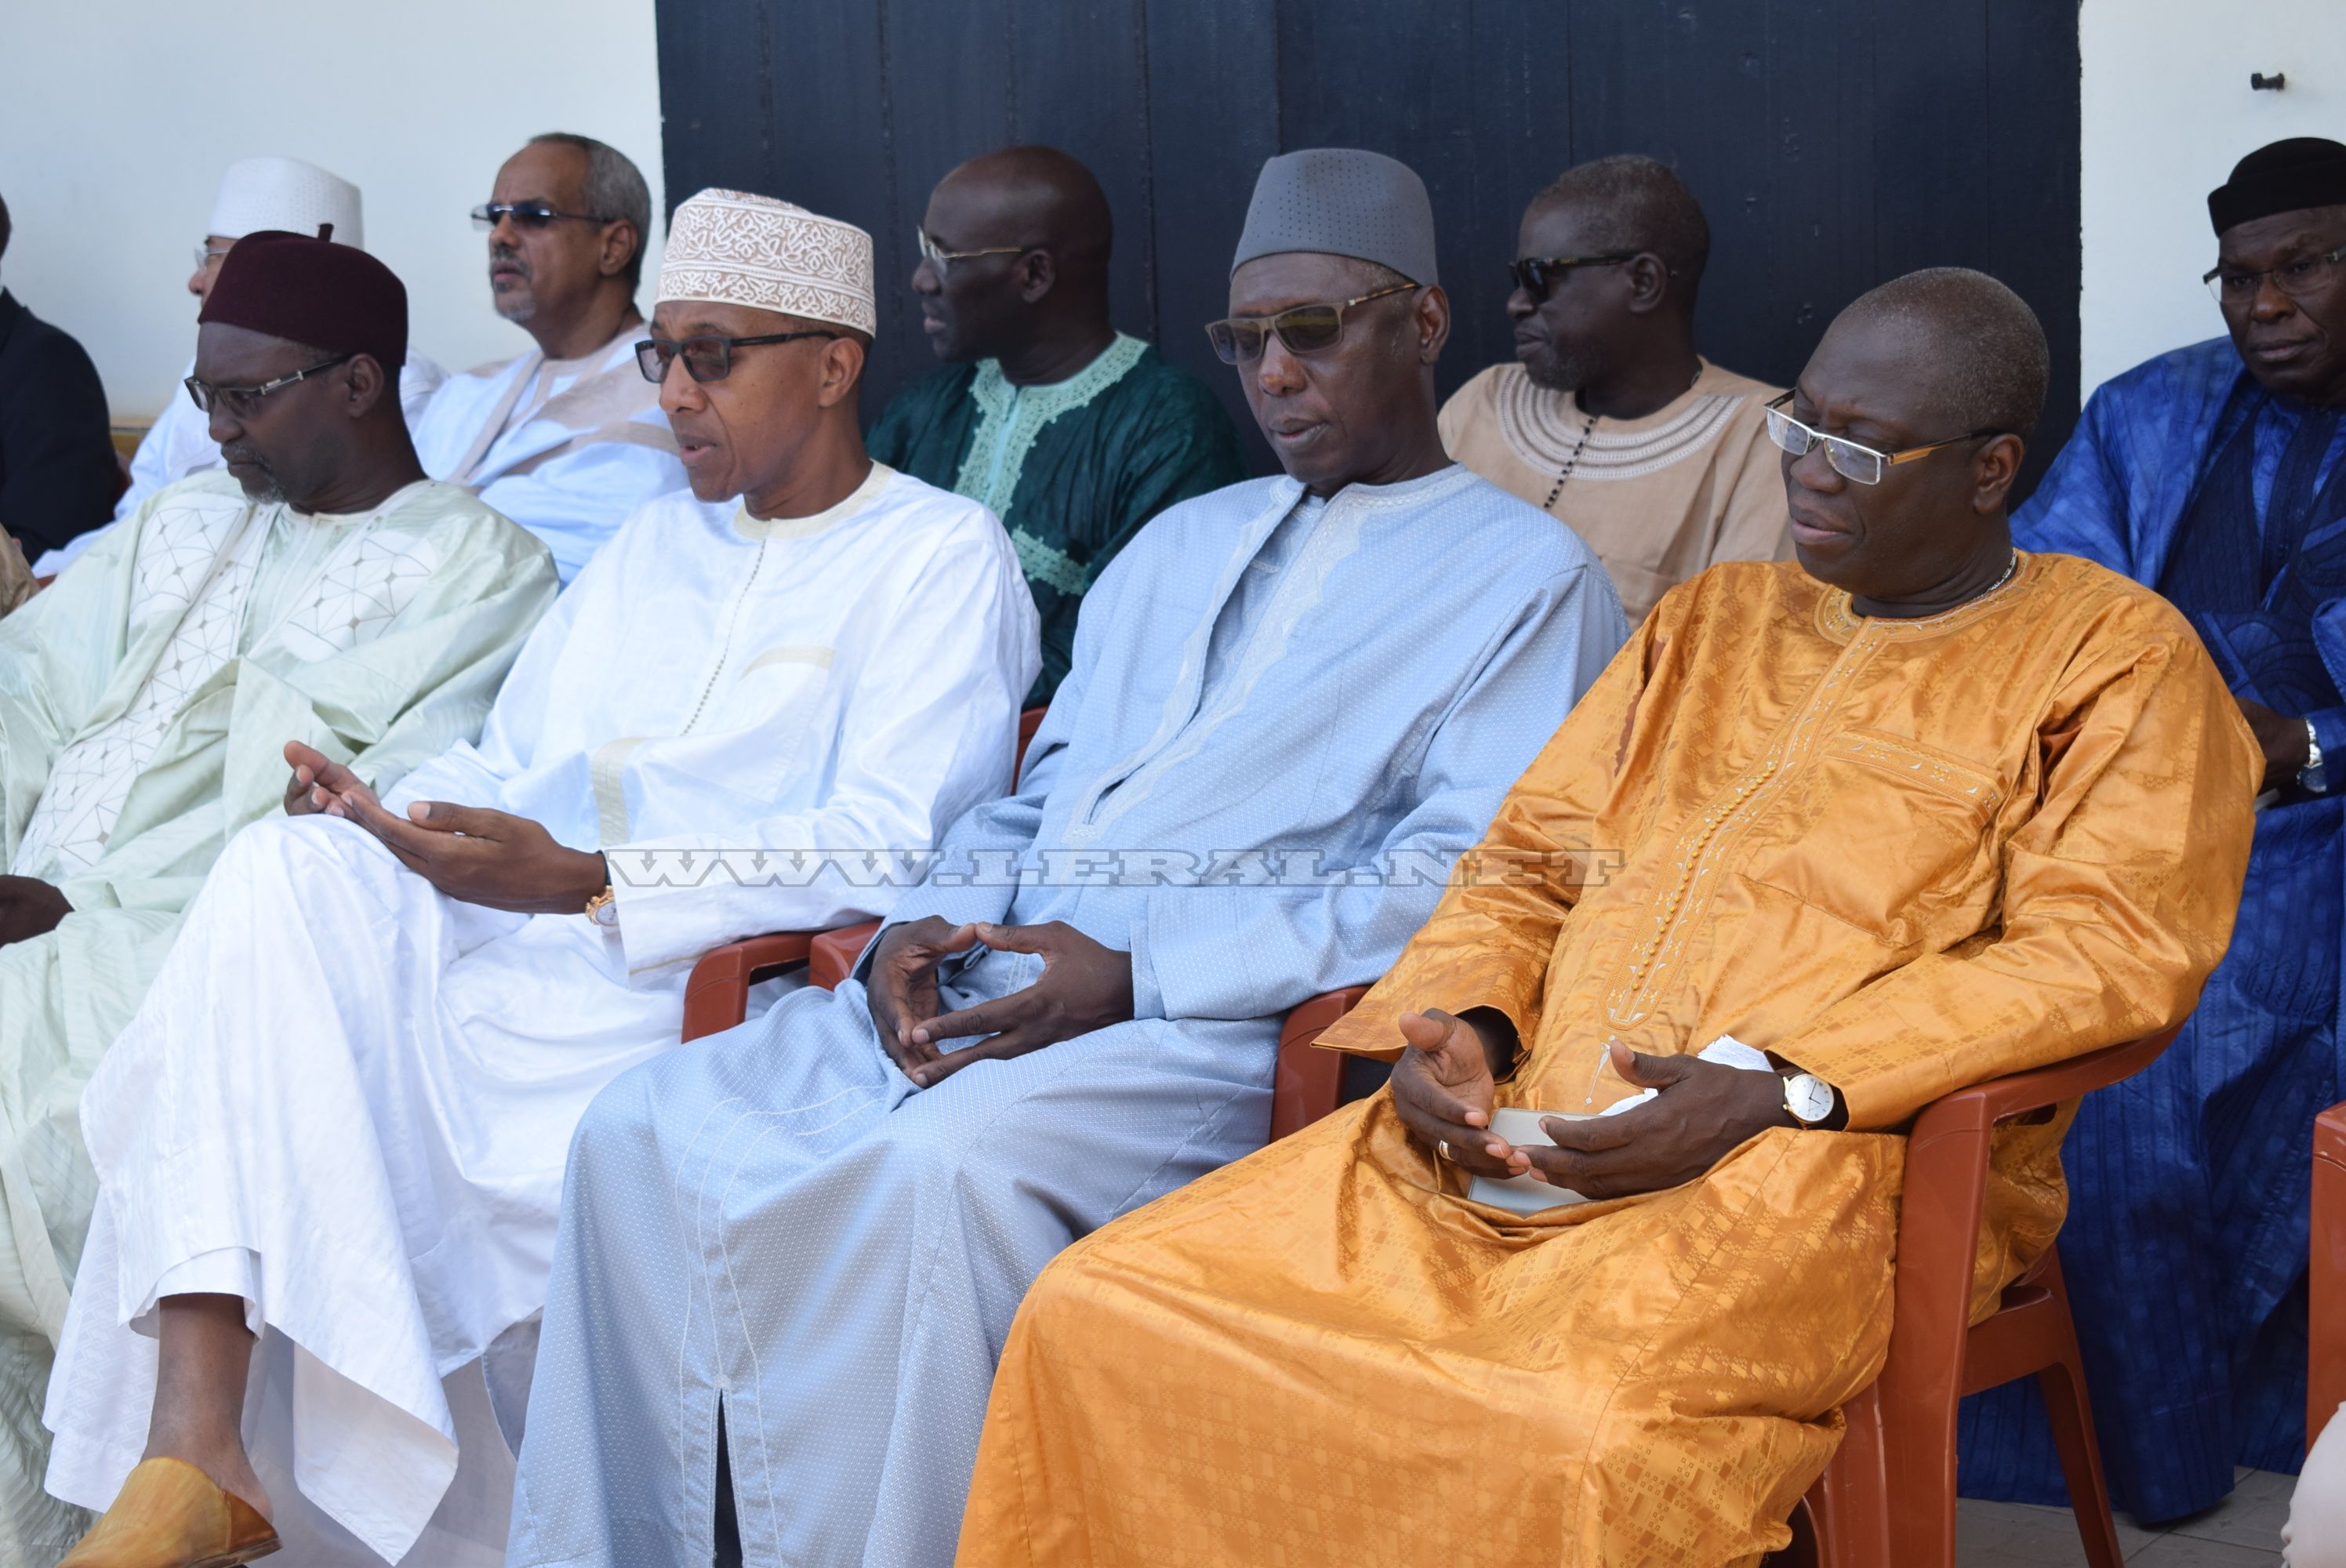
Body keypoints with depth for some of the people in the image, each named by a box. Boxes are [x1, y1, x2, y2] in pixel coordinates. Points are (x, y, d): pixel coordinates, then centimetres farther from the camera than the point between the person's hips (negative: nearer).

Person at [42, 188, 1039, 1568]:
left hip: (691, 985, -6)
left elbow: (883, 852, -10)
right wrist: (385, 812, 1)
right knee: (290, 870, -26)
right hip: (507, 932, 6)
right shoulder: (653, 545, 28)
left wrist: (584, 880, -21)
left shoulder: (946, 558, 3)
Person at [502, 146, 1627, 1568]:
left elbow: (1462, 887, -9)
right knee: (649, 1126, -13)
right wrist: (928, 929, 3)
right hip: (990, 986, 7)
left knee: (944, 1164, -36)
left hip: (1226, 1026, -7)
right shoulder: (1180, 545, 27)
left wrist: (1136, 978, -16)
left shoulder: (1527, 578, 4)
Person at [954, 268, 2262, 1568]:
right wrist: (1458, 1022, 1)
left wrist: (1774, 1092, -17)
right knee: (1096, 1315, -13)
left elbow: (2107, 951, -7)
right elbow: (1527, 866, 25)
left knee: (1581, 1439, -37)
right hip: (1515, 1131, 6)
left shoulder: (2116, 657, 8)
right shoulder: (1713, 618, 26)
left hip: (1822, 1160, -5)